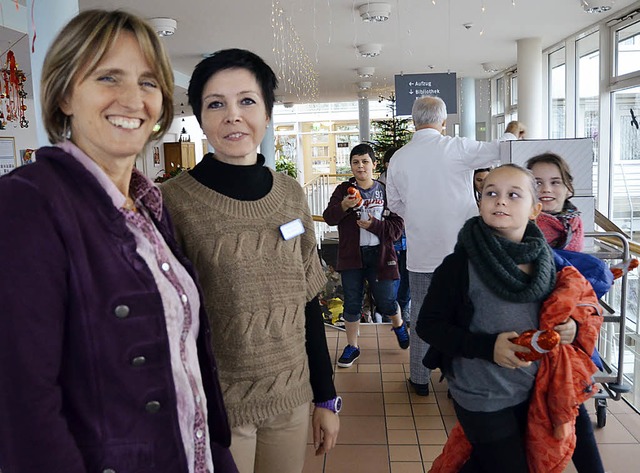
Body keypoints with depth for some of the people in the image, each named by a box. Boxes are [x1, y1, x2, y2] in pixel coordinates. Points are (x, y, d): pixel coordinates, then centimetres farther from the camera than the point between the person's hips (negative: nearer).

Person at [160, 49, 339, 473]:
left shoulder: (291, 193, 1)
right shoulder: (174, 200, -13)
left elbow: (308, 300, 5)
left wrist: (326, 397, 8)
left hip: (292, 396, 4)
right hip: (215, 405, -4)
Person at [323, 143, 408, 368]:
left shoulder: (385, 191, 0)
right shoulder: (344, 189, 1)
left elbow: (397, 227, -2)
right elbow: (328, 217, -12)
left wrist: (375, 225, -18)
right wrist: (343, 206, -31)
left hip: (379, 254, 0)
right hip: (351, 255, 1)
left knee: (386, 301, 7)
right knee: (352, 303, 7)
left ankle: (399, 326, 41)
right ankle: (352, 346, 25)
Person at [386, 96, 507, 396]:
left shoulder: (398, 158, 0)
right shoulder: (458, 149, -10)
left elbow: (395, 203, 9)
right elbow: (500, 151, -2)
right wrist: (511, 134, 20)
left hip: (420, 253, 2)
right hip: (460, 250, -2)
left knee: (421, 315, 14)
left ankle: (420, 379, 26)